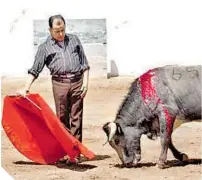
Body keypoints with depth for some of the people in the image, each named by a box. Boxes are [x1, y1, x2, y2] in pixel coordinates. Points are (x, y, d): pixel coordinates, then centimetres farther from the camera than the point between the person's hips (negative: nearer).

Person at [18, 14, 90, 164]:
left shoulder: (74, 40, 13)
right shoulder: (45, 47, 7)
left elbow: (84, 63, 14)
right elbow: (35, 69, 6)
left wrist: (85, 82, 3)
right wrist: (26, 89, -3)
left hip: (77, 82, 1)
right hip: (59, 84, -1)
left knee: (76, 118, 0)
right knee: (62, 118, 2)